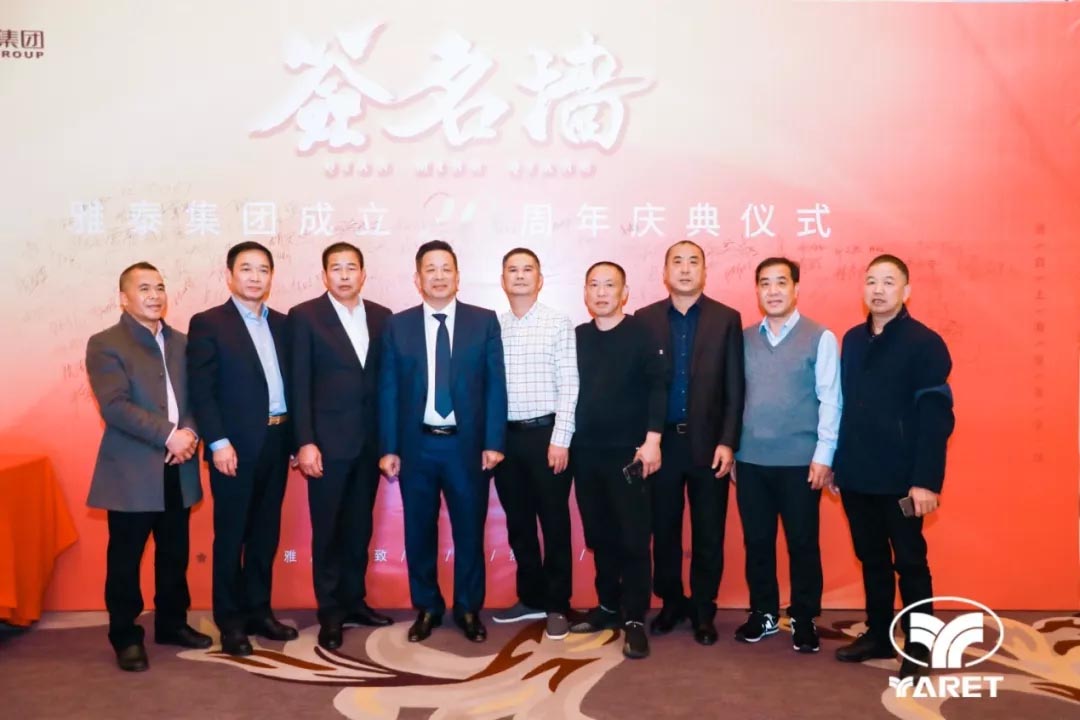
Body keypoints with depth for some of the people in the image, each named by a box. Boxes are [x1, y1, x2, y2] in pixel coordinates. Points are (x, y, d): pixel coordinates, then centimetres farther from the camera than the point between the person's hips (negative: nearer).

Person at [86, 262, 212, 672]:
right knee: (125, 559, 5)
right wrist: (169, 435, -21)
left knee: (175, 555, 15)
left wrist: (190, 432, -11)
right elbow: (115, 406, -17)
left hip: (178, 469, 5)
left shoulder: (182, 343, 13)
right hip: (131, 473, -5)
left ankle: (172, 624, 30)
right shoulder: (105, 345, -6)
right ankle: (126, 637, 19)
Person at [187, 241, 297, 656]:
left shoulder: (282, 324, 12)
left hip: (276, 441, 5)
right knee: (230, 535, 5)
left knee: (266, 533, 13)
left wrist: (296, 437, 5)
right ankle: (230, 621, 17)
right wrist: (218, 443, -17)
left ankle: (258, 611, 26)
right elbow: (201, 390, -10)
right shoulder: (208, 323, -4)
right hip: (235, 446, -5)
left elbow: (290, 382, 11)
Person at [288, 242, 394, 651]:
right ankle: (330, 612, 16)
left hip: (370, 440, 4)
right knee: (327, 530, 5)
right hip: (328, 441, -4)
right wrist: (304, 442, -13)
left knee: (360, 526, 13)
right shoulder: (305, 316, -3)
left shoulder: (382, 317, 8)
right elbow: (299, 385, -7)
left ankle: (354, 600, 27)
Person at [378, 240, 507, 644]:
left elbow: (495, 385, -1)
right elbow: (388, 391, 3)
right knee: (419, 531, 10)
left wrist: (494, 442, -7)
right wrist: (388, 448, -2)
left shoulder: (484, 322, 2)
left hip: (467, 444, -1)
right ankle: (427, 608, 28)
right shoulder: (398, 326, 4)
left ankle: (469, 609, 25)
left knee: (470, 530, 8)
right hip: (416, 445, 1)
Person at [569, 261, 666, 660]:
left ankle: (635, 620, 9)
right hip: (586, 453, 4)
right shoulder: (577, 337, 9)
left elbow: (657, 386, -10)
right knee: (599, 537, 12)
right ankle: (608, 606, 27)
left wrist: (652, 439, -16)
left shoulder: (641, 334, -4)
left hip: (628, 452, -4)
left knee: (633, 538, 0)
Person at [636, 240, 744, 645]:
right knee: (663, 530, 10)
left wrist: (727, 442, -9)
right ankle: (671, 603, 27)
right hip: (660, 441, 1)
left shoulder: (726, 319, 2)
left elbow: (735, 388, -1)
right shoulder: (645, 319, 4)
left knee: (708, 534, 8)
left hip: (708, 443, -1)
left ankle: (703, 610, 23)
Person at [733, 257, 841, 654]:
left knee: (802, 543, 6)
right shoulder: (744, 339, 8)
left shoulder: (820, 338, -2)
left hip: (800, 461, -3)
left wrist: (823, 455, -10)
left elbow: (830, 400, -5)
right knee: (757, 541, 11)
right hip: (751, 460, 3)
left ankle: (804, 619, 21)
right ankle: (763, 613, 26)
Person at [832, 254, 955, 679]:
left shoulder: (925, 343, -8)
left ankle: (917, 647, 21)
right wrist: (836, 463, 9)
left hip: (900, 479, -5)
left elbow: (936, 417, -13)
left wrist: (926, 480, -18)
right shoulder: (852, 340, 9)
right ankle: (878, 634, 30)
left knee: (909, 563, 7)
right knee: (871, 559, 15)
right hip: (856, 476, 5)